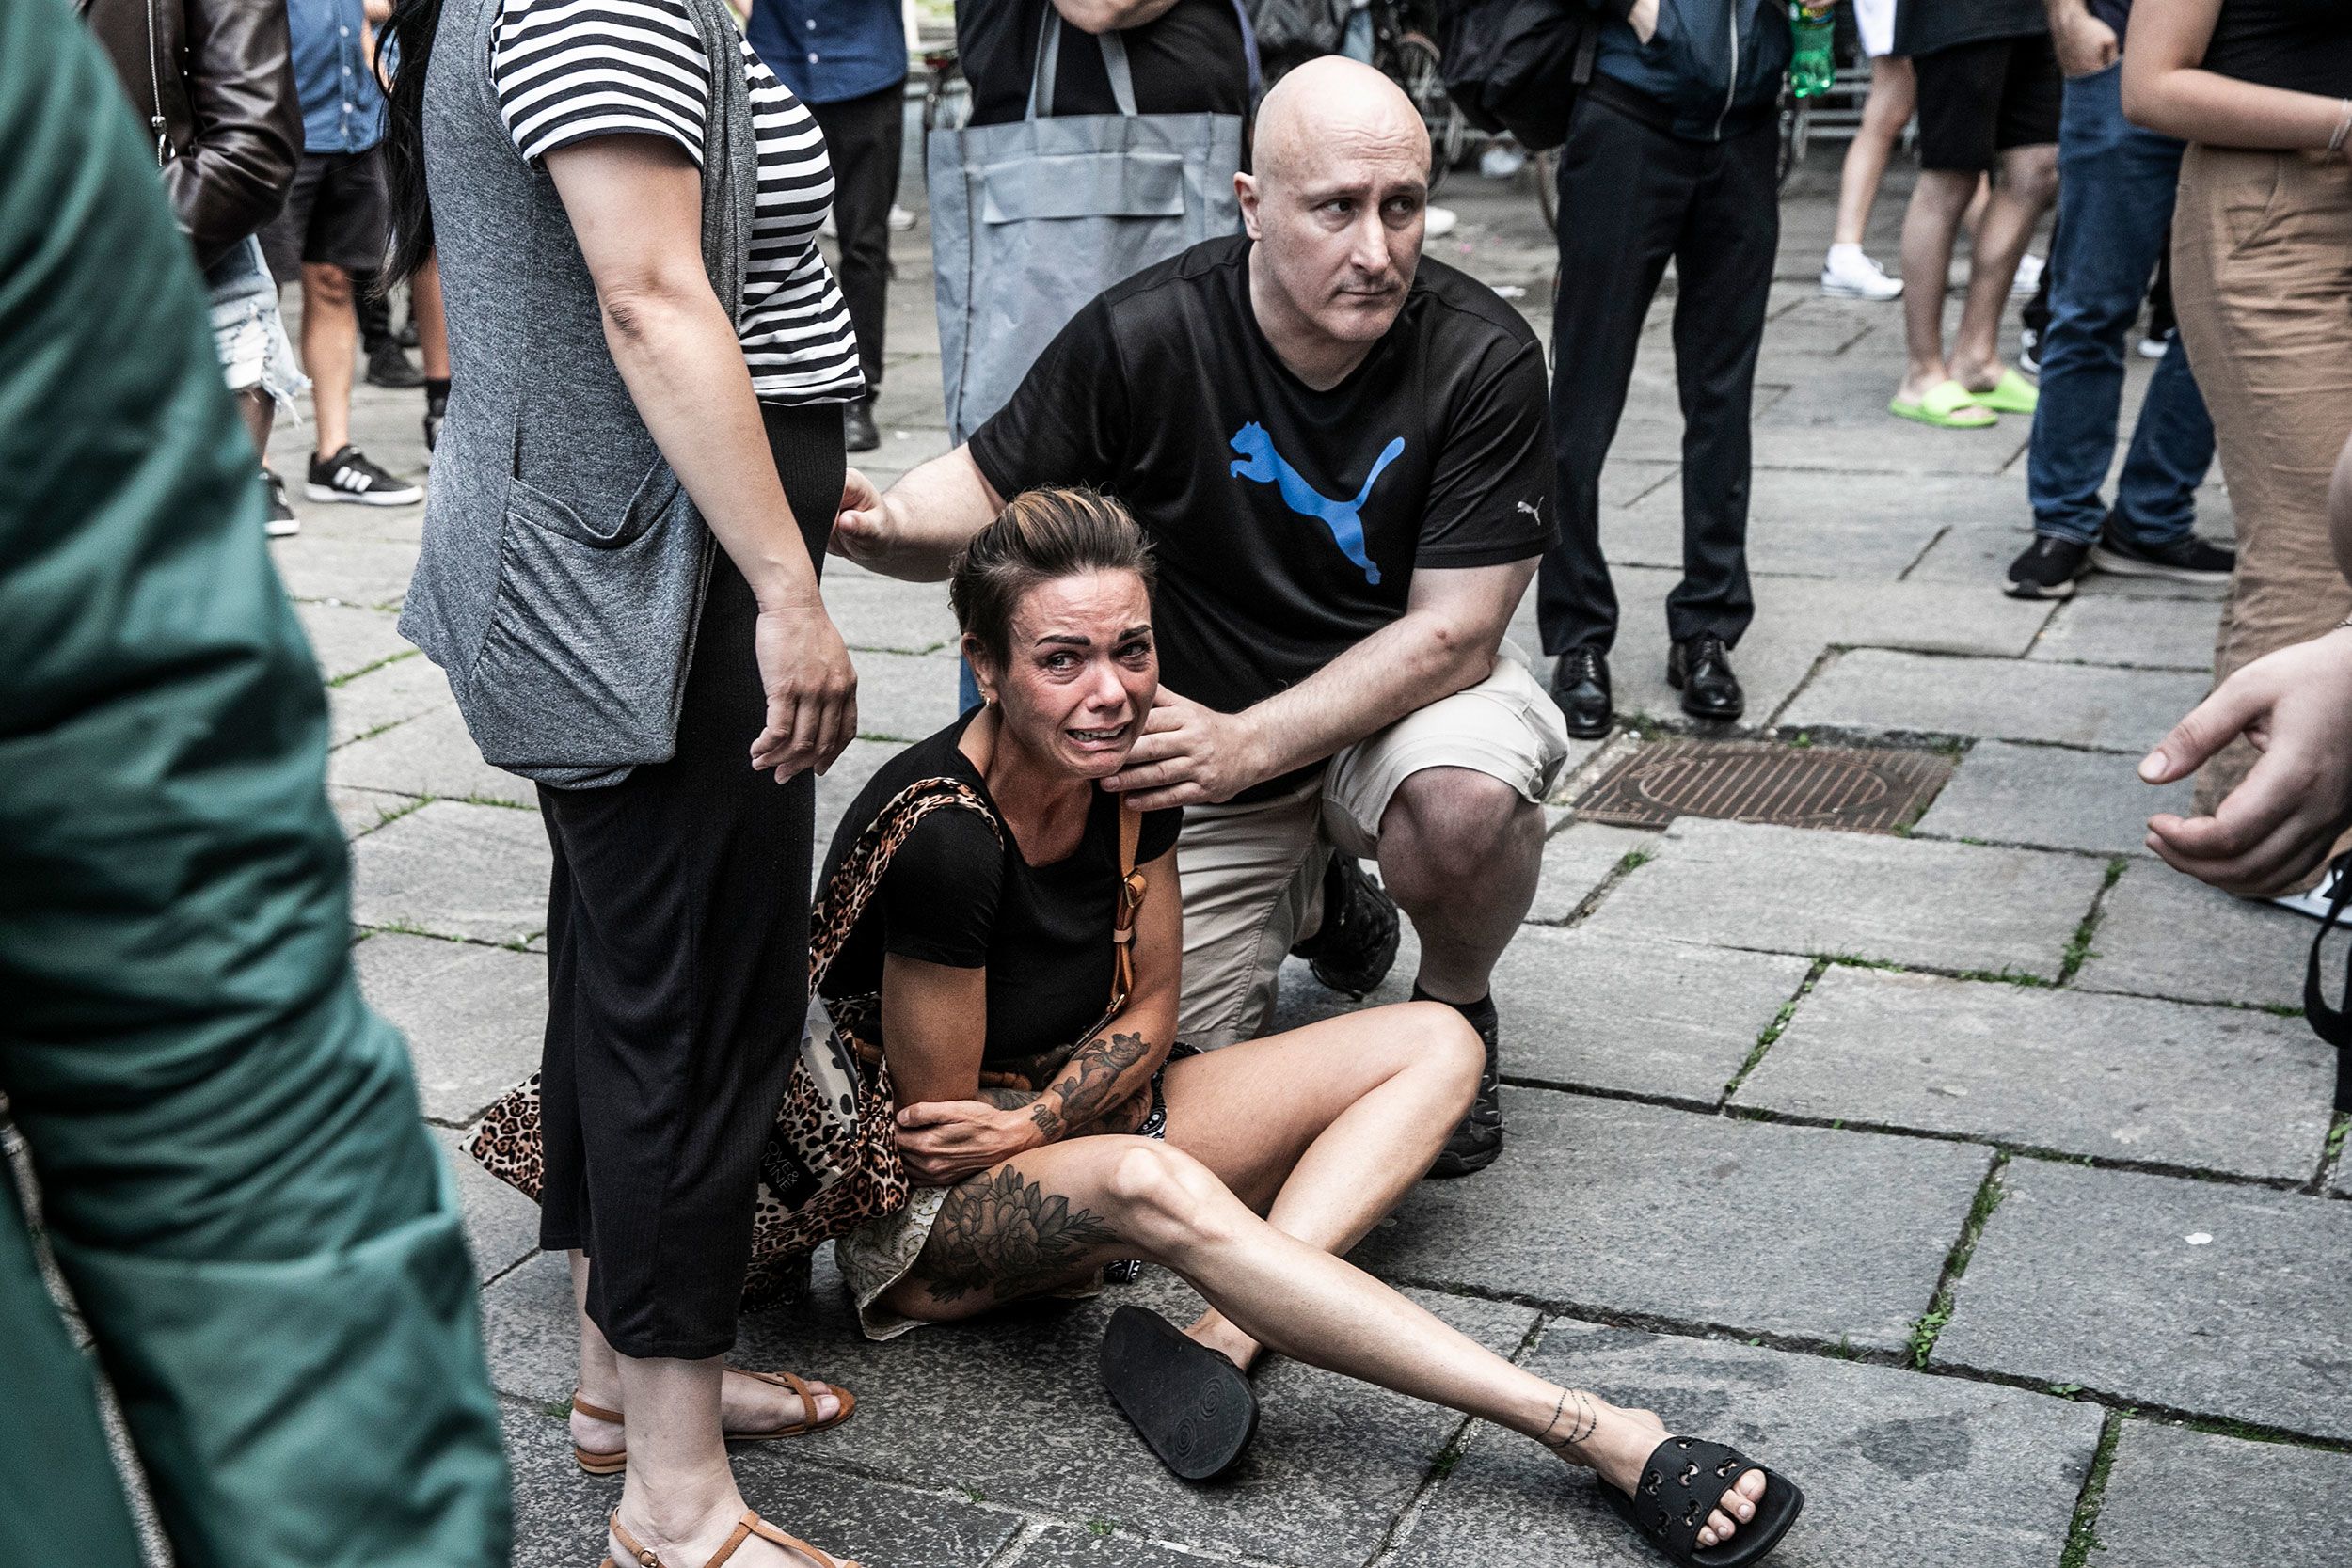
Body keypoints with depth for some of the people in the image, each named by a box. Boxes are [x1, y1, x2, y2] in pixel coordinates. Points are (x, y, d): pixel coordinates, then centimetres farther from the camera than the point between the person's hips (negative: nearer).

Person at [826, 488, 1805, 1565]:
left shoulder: (1130, 761, -8)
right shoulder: (943, 836, -28)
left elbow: (1149, 1009, -2)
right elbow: (939, 1115, -19)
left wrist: (1035, 1121, -17)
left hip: (1081, 1109, 8)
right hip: (924, 1207, -8)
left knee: (1435, 1045, -3)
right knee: (1150, 1185, -42)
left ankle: (1218, 1341, -26)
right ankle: (1606, 1439, -44)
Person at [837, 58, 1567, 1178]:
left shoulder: (1482, 358, -20)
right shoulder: (1140, 340, -20)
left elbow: (1453, 632, -21)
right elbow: (985, 497, -9)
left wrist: (1247, 745, -32)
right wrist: (880, 526, -34)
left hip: (1405, 696, -1)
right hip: (1199, 739, 1)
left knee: (1467, 797, -36)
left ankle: (1456, 1012, 0)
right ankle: (1310, 899, 32)